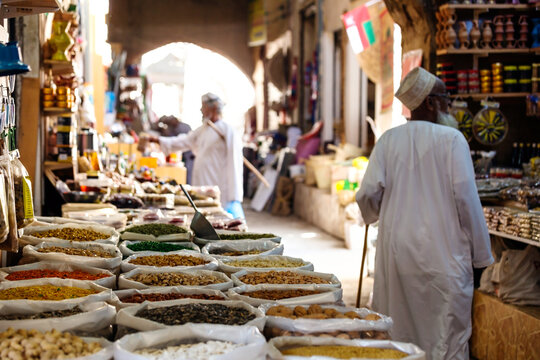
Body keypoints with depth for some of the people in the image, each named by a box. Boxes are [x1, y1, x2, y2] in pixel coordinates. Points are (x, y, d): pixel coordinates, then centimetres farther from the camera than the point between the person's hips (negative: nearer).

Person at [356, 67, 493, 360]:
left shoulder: (389, 140, 4)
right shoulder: (451, 139, -6)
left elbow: (368, 194, -1)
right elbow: (466, 198, -10)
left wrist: (373, 216, 23)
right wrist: (481, 256, -2)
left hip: (396, 250, 4)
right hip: (442, 255, -4)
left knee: (396, 330, 13)